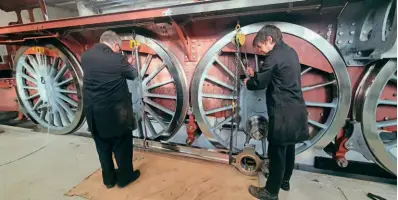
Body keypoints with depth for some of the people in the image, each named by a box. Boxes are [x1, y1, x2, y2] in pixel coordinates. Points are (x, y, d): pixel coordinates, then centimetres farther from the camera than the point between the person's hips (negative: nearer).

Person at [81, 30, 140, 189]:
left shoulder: (85, 56, 3)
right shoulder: (117, 59, -15)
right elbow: (133, 75, 0)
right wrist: (127, 64, 21)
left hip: (92, 110, 6)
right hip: (115, 110, -6)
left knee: (102, 145, 19)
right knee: (122, 144, 12)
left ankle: (108, 178, 34)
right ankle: (125, 177, 28)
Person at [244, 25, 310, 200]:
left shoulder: (274, 57, -18)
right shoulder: (290, 52, 12)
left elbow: (260, 83, -10)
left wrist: (248, 82, 10)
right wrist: (255, 74, 15)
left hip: (283, 113, -10)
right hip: (295, 110, 10)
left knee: (277, 152, 2)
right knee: (288, 149, 21)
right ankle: (284, 181, 39)